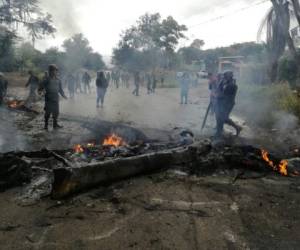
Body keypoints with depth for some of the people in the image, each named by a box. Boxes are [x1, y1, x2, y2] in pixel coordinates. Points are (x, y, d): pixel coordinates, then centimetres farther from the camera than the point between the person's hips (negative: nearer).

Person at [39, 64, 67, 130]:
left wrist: (63, 95, 10)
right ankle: (46, 125, 6)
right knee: (48, 112, -4)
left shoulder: (58, 80, 11)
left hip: (56, 98, 5)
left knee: (56, 112, 8)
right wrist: (40, 90, -28)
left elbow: (60, 89, 18)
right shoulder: (46, 80, -4)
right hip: (49, 99, -5)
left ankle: (55, 124, 19)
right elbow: (41, 87, -8)